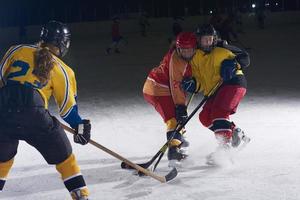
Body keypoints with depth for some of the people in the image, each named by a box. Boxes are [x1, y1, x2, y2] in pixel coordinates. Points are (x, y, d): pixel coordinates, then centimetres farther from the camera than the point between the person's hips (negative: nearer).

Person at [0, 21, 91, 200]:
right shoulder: (62, 70, 13)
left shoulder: (17, 50, 17)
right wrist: (80, 126, 26)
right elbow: (68, 107, 13)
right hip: (33, 114, -2)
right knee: (62, 155, 17)